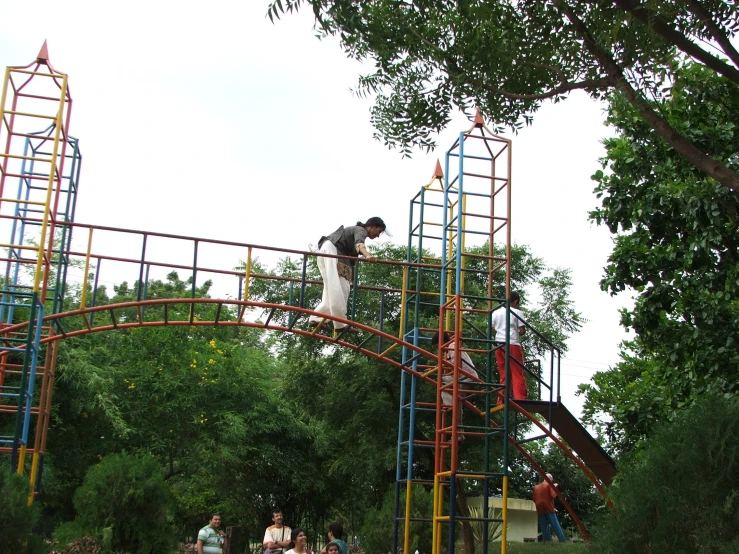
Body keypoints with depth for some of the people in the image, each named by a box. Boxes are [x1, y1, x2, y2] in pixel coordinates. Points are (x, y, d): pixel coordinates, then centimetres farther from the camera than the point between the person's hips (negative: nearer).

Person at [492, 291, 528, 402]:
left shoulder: (496, 312, 13)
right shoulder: (517, 312, 0)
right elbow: (522, 330, -5)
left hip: (499, 345, 4)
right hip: (513, 344, -4)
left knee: (503, 374, 8)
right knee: (518, 374, -3)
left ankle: (502, 401, 3)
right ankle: (520, 399, -12)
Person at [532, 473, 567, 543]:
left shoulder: (536, 487, 13)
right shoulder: (549, 485, -1)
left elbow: (534, 499, 11)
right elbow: (553, 495, -11)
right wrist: (555, 487, 2)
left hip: (540, 510, 4)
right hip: (549, 509, -4)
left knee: (544, 528, 5)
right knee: (556, 526, -2)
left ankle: (546, 541, -1)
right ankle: (563, 540, -4)